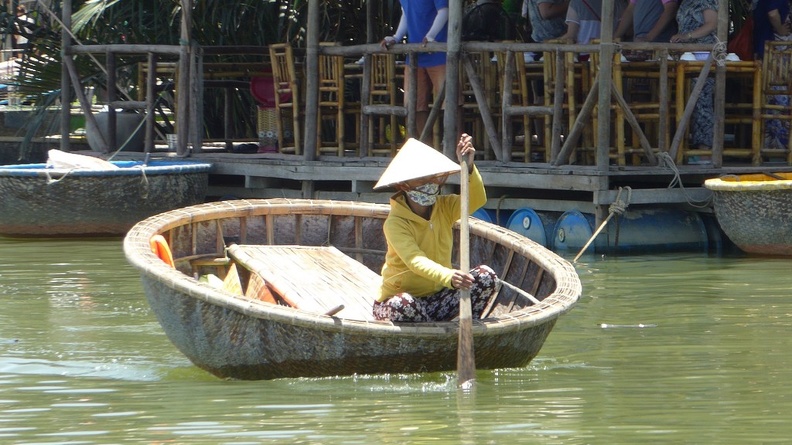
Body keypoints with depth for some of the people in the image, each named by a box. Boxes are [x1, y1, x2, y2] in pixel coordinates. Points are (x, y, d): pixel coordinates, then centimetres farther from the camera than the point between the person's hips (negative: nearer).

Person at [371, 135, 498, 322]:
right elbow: (415, 261, -35)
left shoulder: (444, 208, -1)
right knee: (403, 304, -41)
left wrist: (468, 167, -39)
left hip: (437, 296, 5)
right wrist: (449, 277, -53)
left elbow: (477, 200, -21)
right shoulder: (395, 223, -19)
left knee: (486, 276, -16)